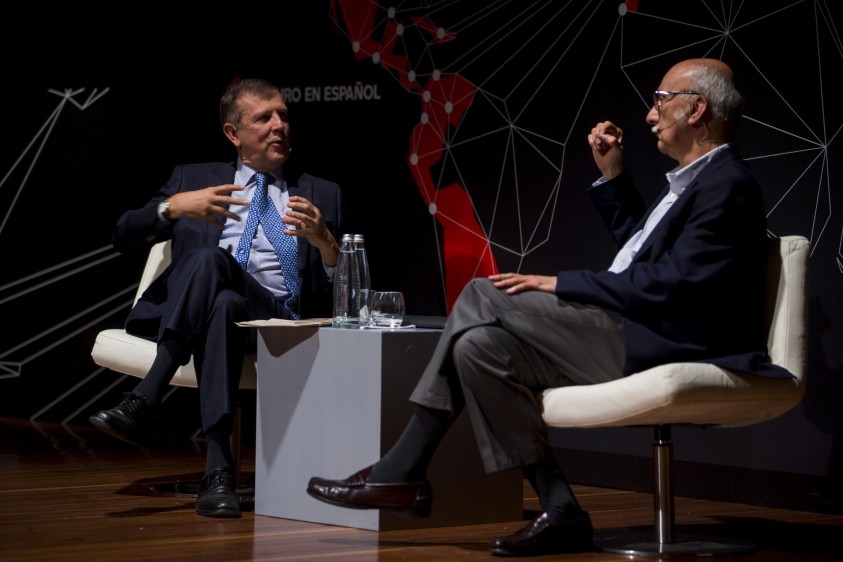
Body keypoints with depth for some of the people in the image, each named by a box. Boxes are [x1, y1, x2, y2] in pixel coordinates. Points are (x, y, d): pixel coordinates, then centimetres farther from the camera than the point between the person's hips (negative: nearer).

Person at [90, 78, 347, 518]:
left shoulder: (322, 196, 21)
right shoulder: (192, 179, 22)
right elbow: (124, 238, 10)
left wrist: (324, 241, -8)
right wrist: (173, 206, -10)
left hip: (284, 319, -1)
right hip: (194, 311, 1)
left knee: (225, 304, -36)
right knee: (207, 257, -36)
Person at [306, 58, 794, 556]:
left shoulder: (728, 187, -13)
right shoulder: (698, 178, 19)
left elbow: (663, 285, -21)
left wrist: (561, 285, -14)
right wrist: (612, 174, 19)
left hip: (652, 346, -10)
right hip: (628, 330, 10)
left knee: (483, 296, -16)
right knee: (480, 344, -2)